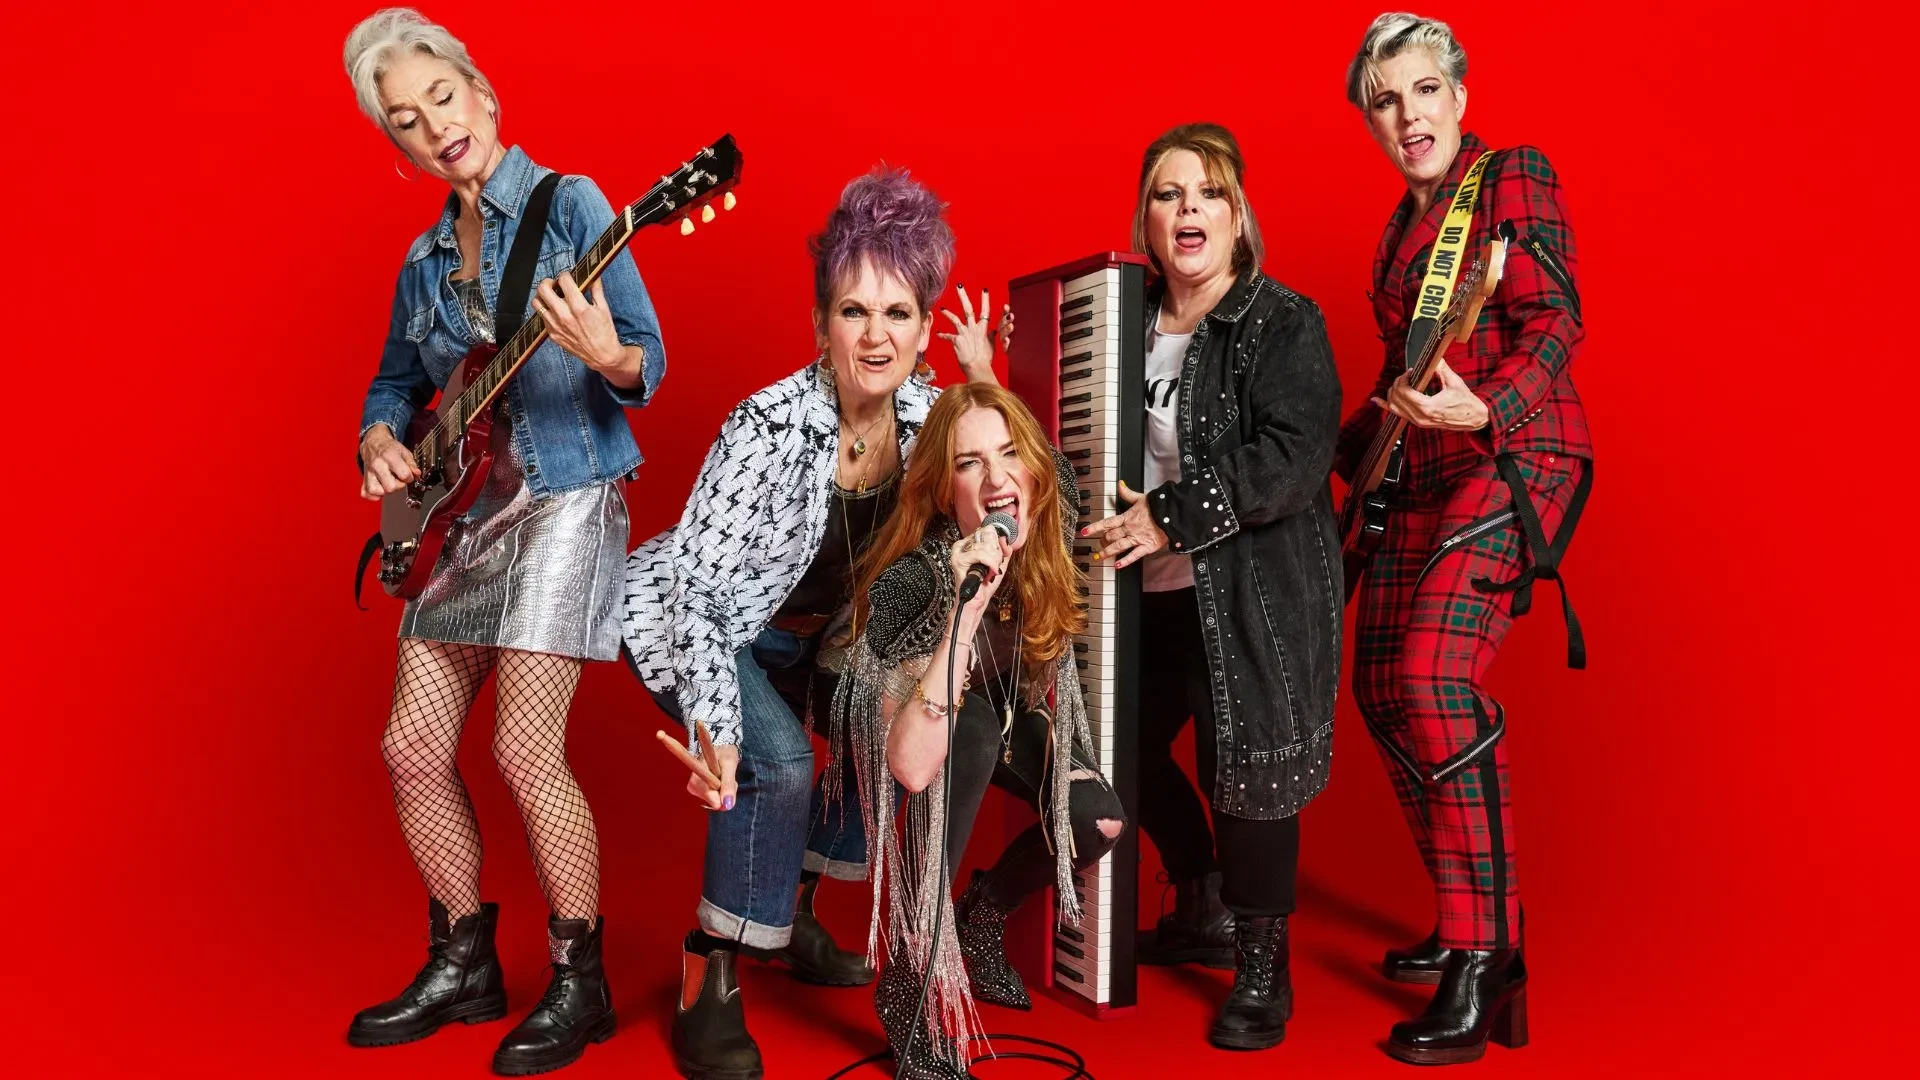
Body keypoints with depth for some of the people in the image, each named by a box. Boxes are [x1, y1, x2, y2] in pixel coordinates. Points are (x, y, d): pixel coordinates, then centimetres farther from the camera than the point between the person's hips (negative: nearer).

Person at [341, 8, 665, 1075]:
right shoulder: (425, 259, 14)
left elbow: (650, 363, -11)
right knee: (413, 746, 6)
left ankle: (580, 984, 6)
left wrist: (607, 357, -33)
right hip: (466, 513, 7)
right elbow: (397, 380, 24)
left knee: (527, 748, -13)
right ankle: (465, 965, 24)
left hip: (567, 499, -7)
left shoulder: (569, 203, -5)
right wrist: (381, 439, 2)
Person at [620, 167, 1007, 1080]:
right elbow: (697, 583, -31)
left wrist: (980, 381, -16)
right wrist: (715, 725, -42)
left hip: (806, 632, 7)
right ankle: (707, 987, -9)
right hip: (690, 621, -7)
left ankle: (787, 911, 23)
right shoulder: (772, 428, -33)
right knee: (778, 761, -26)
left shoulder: (922, 407, -15)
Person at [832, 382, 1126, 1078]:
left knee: (1098, 819, -16)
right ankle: (909, 975, -20)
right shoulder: (910, 580, -38)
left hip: (1004, 716, 5)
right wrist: (964, 607, -53)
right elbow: (913, 767, -47)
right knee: (974, 728, -36)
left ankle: (978, 918, 16)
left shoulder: (1048, 527, -24)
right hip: (894, 717, -5)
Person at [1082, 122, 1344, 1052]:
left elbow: (1291, 460, -20)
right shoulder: (1130, 321, 10)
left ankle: (1261, 969, 23)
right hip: (1146, 593, 7)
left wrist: (1171, 515, -22)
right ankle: (1200, 899, 40)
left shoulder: (1285, 324, -8)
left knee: (1244, 769, 1)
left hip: (1253, 598, -6)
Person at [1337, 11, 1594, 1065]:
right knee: (1381, 688, 7)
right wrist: (1344, 445, 25)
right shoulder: (1403, 224, 19)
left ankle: (1485, 963, -18)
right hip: (1424, 476, 9)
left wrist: (1484, 410, -32)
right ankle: (1461, 927, 22)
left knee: (1433, 670, -26)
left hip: (1517, 459, -9)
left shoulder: (1513, 178, -3)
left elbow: (1556, 324, -15)